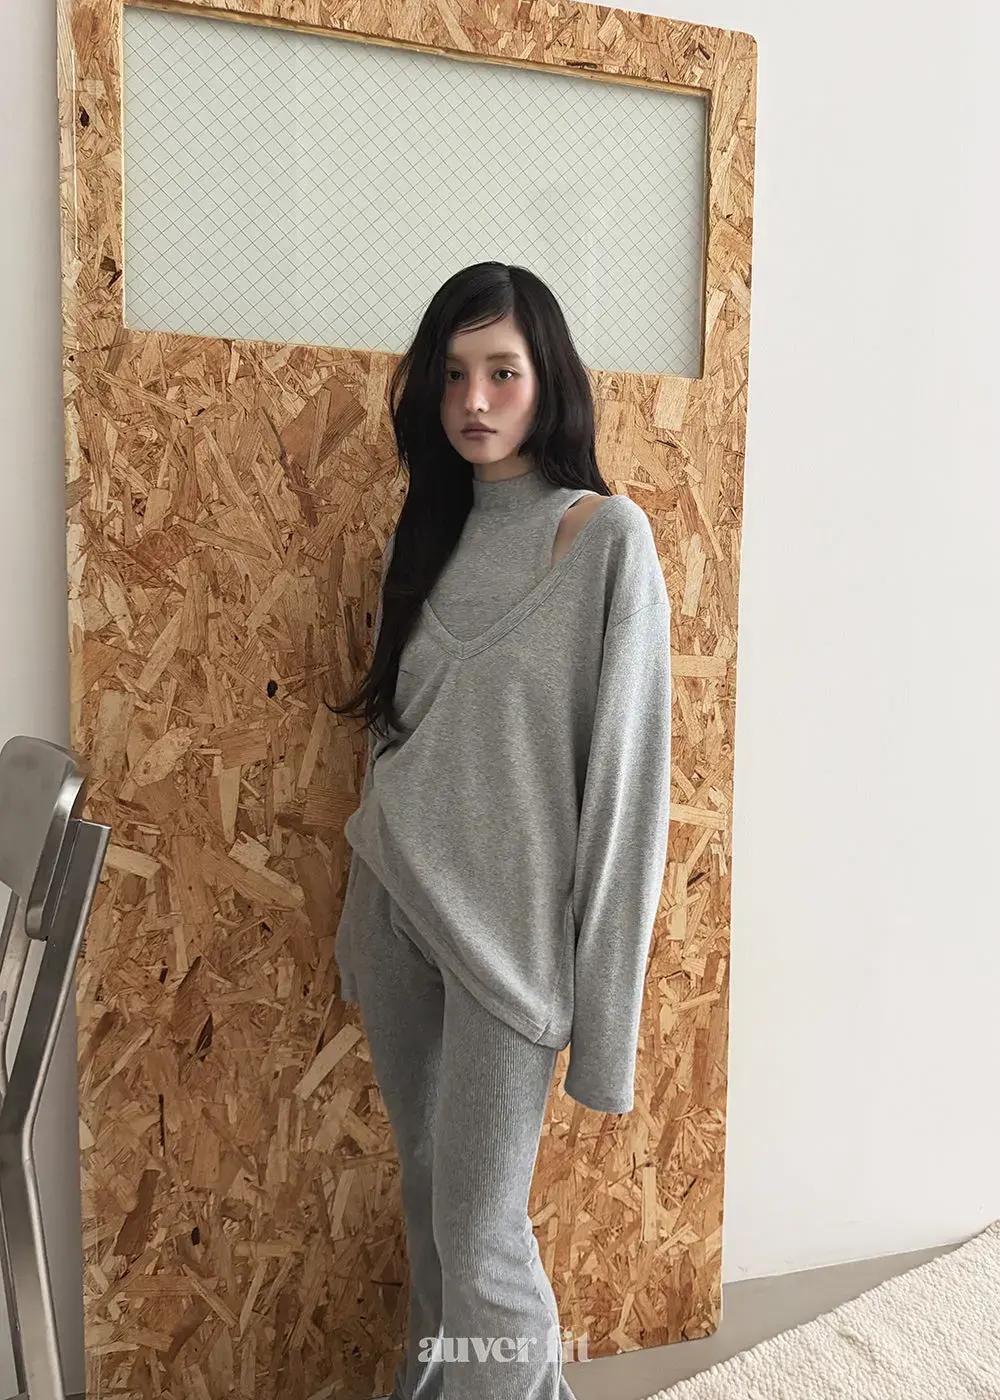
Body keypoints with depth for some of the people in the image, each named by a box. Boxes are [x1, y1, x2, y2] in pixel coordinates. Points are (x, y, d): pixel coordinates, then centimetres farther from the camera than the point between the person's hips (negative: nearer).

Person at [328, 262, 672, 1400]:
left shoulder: (607, 537, -11)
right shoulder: (426, 535, 7)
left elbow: (627, 765, -13)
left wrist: (599, 988, -14)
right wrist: (363, 919, 14)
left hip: (506, 922, -5)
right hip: (396, 905, 5)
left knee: (480, 1229, 2)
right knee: (425, 1190, 19)